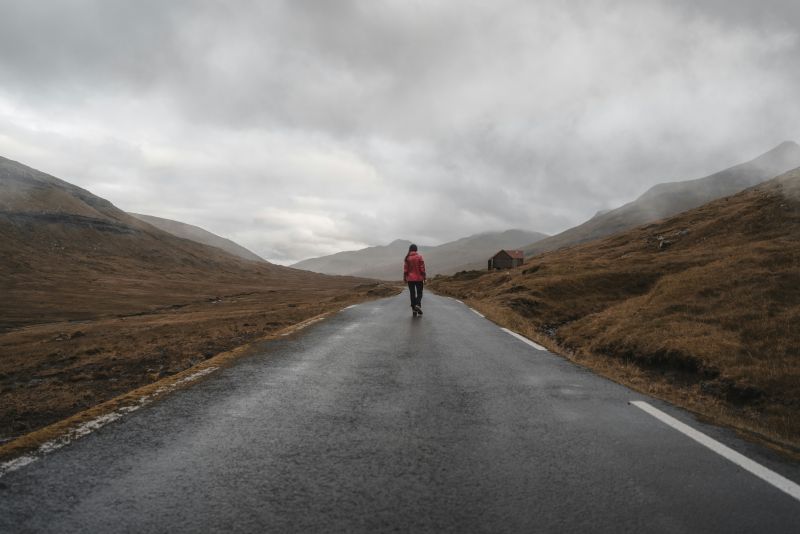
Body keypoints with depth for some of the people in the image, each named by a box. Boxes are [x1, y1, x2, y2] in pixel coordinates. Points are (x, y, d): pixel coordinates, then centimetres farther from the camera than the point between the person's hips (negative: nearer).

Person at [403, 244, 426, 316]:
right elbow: (422, 268, -7)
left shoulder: (407, 257, -1)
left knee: (412, 294, 8)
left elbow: (405, 269, -1)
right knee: (419, 293, 9)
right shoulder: (419, 256, -6)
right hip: (419, 278, -2)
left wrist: (404, 278, 7)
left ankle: (414, 309, 7)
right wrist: (424, 277, -1)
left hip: (410, 278, 2)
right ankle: (418, 305, -15)